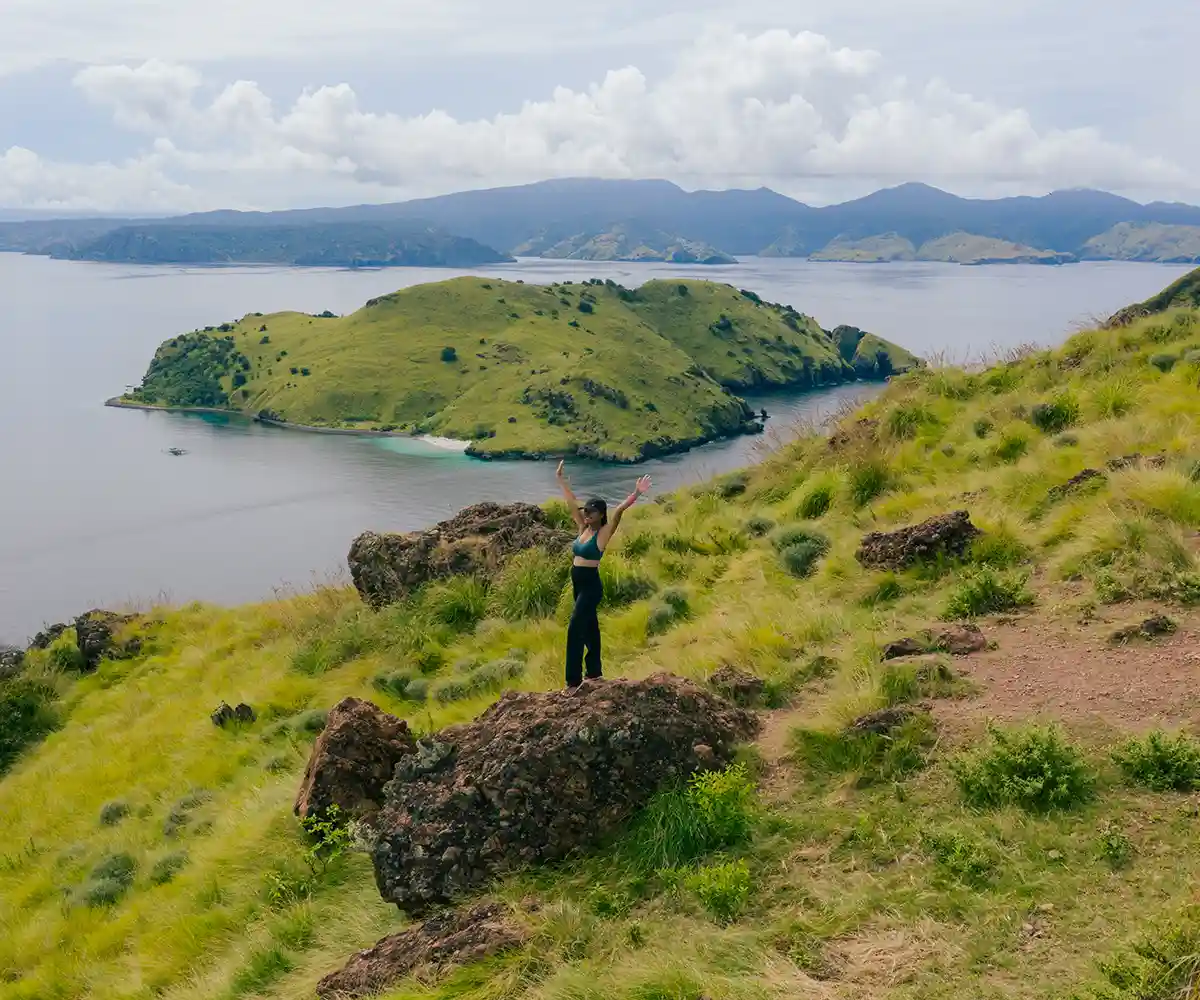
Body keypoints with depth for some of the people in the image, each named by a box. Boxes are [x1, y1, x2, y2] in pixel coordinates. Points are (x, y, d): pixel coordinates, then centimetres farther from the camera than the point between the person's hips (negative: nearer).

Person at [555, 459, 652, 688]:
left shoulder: (603, 533, -10)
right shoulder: (583, 528, 8)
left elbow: (618, 512, -25)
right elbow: (571, 503, 16)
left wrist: (636, 495, -38)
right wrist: (560, 480, 24)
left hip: (591, 586, -8)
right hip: (578, 584, 8)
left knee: (575, 630, -12)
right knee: (589, 628, 17)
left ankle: (573, 681, -11)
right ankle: (594, 672, 29)